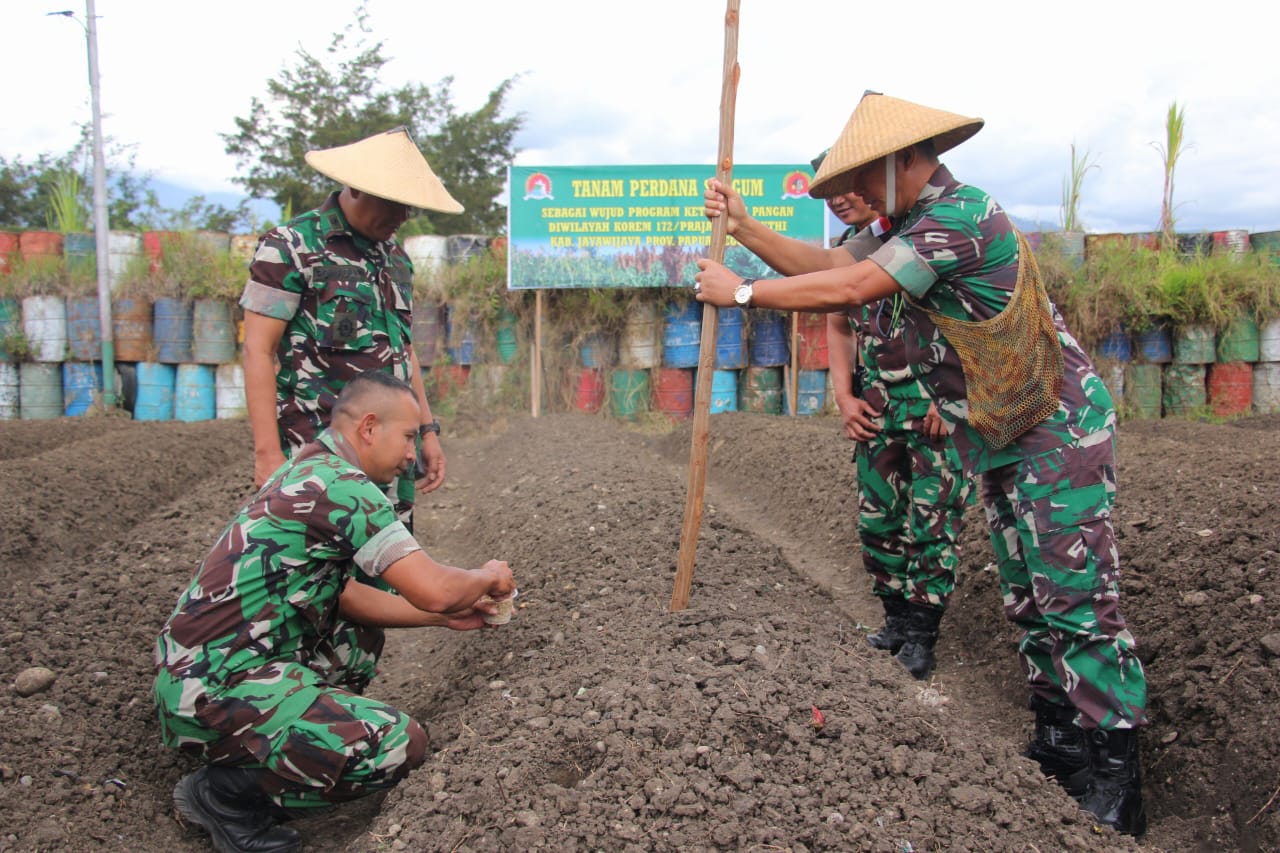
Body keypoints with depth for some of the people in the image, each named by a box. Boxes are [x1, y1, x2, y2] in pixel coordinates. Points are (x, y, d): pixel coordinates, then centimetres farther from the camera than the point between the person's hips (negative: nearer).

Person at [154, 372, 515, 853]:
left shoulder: (306, 472, 13)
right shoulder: (342, 484, -18)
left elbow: (344, 596, 19)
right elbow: (433, 589, -21)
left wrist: (444, 616, 17)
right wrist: (486, 578, 1)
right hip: (213, 690, -10)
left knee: (357, 654, 26)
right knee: (399, 744, -19)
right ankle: (227, 795, -3)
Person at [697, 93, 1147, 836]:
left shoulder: (959, 216, -21)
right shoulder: (909, 223, 11)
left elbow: (846, 290, -25)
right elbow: (829, 264, 11)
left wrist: (741, 293, -15)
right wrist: (743, 227, 2)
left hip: (1060, 428, -10)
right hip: (1002, 441, 10)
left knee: (1078, 600, -8)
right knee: (1027, 599, 12)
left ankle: (1115, 788, 2)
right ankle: (1059, 747, 24)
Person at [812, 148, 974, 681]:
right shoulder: (844, 248, 10)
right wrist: (845, 397, 6)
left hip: (937, 401, -5)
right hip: (877, 405, 6)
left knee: (932, 518, -2)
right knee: (877, 517, 8)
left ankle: (921, 632, 11)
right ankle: (898, 618, 25)